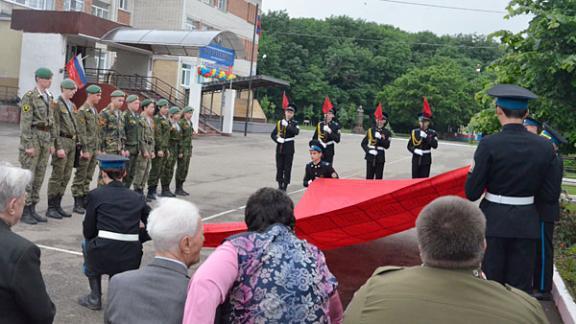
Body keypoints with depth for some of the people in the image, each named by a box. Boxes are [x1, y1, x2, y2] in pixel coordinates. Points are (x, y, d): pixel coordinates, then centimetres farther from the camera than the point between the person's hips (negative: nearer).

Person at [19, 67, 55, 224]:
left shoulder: (49, 97, 13)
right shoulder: (29, 96, -9)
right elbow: (25, 122, -13)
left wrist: (51, 142, 14)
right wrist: (28, 145, -17)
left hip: (46, 137, 7)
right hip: (33, 136, -7)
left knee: (39, 175, 9)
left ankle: (32, 209, 17)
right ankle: (24, 211, 3)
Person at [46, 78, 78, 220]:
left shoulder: (72, 105, 17)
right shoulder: (57, 104, -8)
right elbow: (55, 127, -14)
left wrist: (76, 143, 15)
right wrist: (59, 147, -19)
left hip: (72, 142, 8)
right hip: (62, 141, -8)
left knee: (66, 176, 9)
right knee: (57, 176, -5)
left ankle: (58, 205, 16)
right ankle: (51, 208, 2)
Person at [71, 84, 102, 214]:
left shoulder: (95, 111, 15)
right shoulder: (82, 111, -10)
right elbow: (81, 132, -15)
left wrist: (98, 148, 15)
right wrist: (85, 150, -18)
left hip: (94, 149, 8)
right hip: (86, 148, -8)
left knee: (88, 177, 11)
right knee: (80, 177, -2)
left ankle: (85, 201, 17)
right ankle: (77, 204, 3)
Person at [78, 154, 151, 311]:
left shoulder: (96, 194, 3)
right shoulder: (137, 198, 10)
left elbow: (88, 232, 7)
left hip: (103, 257, -3)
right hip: (131, 260, 3)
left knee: (87, 243, 32)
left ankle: (95, 298, 29)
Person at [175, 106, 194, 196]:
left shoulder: (190, 123, 14)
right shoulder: (180, 123, -12)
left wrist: (190, 151, 17)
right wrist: (180, 151, -20)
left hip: (188, 149, 8)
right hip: (182, 148, -8)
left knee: (185, 169, 9)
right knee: (181, 169, -4)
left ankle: (181, 188, 16)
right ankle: (177, 189, 3)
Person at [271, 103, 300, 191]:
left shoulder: (294, 123, 2)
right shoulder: (279, 122, 9)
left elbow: (296, 132, -19)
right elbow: (272, 134, 9)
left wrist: (287, 125, -25)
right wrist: (277, 139, -10)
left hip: (289, 148, -3)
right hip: (280, 147, 3)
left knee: (287, 168, -2)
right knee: (279, 167, 6)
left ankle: (285, 185, 2)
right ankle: (280, 184, 15)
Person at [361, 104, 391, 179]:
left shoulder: (387, 133, 3)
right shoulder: (371, 130, 5)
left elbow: (387, 146, -5)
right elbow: (363, 143, 6)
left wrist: (380, 138, -18)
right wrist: (368, 150, -10)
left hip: (380, 158, 0)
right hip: (370, 157, 1)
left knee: (378, 178, 2)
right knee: (369, 177, 3)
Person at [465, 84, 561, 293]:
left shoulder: (489, 144, -14)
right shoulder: (545, 147, -3)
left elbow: (472, 193, -12)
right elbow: (551, 196, 0)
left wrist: (473, 172, 7)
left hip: (493, 222, -3)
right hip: (527, 224, 3)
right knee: (521, 288, 13)